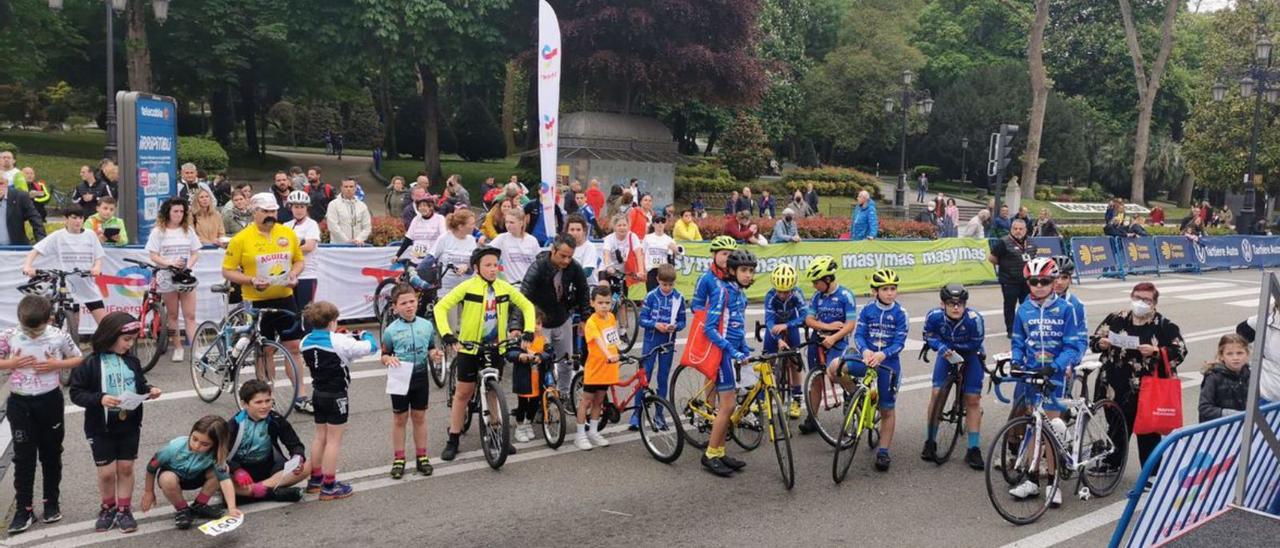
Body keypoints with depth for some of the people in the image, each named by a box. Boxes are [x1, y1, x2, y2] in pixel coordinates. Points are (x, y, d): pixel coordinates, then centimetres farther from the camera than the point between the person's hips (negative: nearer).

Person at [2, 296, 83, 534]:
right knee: (23, 457, 4)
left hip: (50, 401, 0)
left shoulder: (59, 336, -9)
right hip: (19, 403, 0)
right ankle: (23, 510, 11)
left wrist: (55, 365, -14)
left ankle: (52, 502, 26)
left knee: (51, 454, 12)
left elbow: (79, 359, 2)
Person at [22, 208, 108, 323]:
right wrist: (27, 266, -22)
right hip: (67, 287, -2)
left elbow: (98, 257, 7)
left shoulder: (90, 235, 5)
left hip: (89, 286, 2)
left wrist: (97, 268, -15)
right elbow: (35, 251, -4)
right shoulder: (58, 236, -2)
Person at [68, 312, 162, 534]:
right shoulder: (90, 364, -12)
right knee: (106, 472, 4)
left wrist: (149, 390, -6)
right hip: (101, 428, -3)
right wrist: (99, 399, -27)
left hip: (129, 425, 3)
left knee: (126, 468, 8)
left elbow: (140, 384, 15)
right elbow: (76, 393, -12)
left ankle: (124, 510, 20)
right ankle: (108, 508, 27)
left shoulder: (132, 361, 2)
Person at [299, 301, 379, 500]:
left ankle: (315, 479, 29)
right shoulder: (339, 342, -19)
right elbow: (371, 347, -18)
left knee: (320, 437, 19)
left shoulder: (306, 341, 2)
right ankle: (329, 487, 4)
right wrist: (365, 335, 3)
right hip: (336, 396, -7)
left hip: (318, 394, 7)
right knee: (334, 440, 0)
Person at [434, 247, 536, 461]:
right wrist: (447, 335, -26)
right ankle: (453, 441, 12)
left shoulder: (504, 287, -2)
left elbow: (527, 306, 6)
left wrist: (528, 331, -7)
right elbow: (441, 307, -15)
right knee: (463, 392, 3)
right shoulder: (467, 287, -13)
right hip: (469, 347, -3)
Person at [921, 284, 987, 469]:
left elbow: (976, 344, -19)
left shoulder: (974, 318, -35)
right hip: (946, 354, 2)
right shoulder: (934, 316, -28)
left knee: (973, 400, -4)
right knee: (937, 393, -7)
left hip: (970, 355, -1)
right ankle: (930, 442, 9)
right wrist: (942, 347, -27)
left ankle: (973, 449, 6)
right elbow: (929, 336, -9)